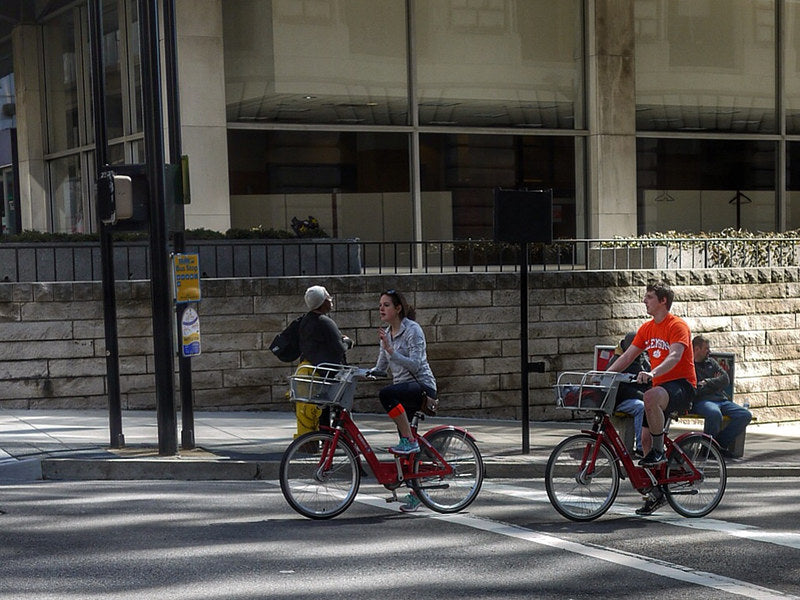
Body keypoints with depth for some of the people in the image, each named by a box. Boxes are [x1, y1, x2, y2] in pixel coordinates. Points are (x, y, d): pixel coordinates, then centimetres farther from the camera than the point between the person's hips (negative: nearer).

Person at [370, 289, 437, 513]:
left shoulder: (412, 329, -11)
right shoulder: (387, 333, 12)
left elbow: (415, 365, -21)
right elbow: (380, 368, 15)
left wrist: (390, 350, -27)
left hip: (422, 387, -8)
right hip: (403, 389, 8)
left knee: (386, 394, -36)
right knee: (409, 450, 7)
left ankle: (409, 440, -24)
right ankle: (416, 492, 17)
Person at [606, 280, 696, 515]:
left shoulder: (677, 326, -12)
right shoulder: (646, 329, 12)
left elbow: (674, 356, -27)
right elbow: (627, 357, 13)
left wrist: (652, 374, -44)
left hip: (682, 385, -8)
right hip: (661, 386, 8)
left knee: (651, 397, -39)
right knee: (645, 436, -2)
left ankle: (659, 451, -22)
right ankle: (656, 493, 9)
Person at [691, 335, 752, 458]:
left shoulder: (711, 362, 25)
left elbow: (726, 379, 12)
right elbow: (694, 391, -10)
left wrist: (707, 383, -2)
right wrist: (715, 382, 3)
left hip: (721, 400, 7)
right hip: (701, 401, -7)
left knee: (746, 415, -15)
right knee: (715, 413, -41)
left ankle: (721, 443, -8)